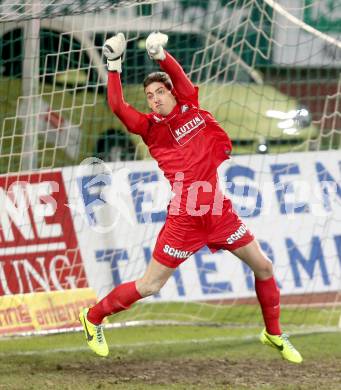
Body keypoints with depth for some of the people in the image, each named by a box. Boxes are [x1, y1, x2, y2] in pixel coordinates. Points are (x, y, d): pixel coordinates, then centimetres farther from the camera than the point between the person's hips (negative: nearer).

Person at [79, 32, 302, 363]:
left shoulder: (190, 107, 5)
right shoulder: (149, 127, -5)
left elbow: (178, 75, -3)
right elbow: (117, 106, -18)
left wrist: (160, 54, -21)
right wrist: (114, 65, -17)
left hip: (219, 211, 4)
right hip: (184, 219, -4)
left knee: (263, 267, 10)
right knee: (149, 287, -1)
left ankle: (273, 333, 30)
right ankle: (93, 318, 21)